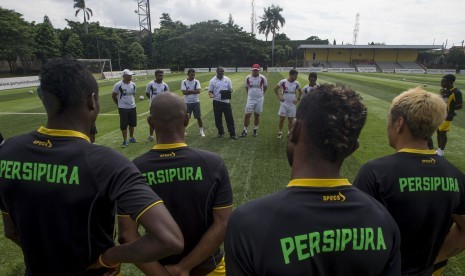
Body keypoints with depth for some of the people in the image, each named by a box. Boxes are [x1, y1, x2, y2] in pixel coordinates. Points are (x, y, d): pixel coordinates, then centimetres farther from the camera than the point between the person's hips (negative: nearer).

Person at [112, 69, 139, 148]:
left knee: (132, 123, 14)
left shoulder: (133, 84, 2)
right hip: (123, 108, -5)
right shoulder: (118, 85, -12)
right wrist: (119, 104, 6)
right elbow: (113, 95, 0)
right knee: (124, 125, 1)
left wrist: (131, 102, 14)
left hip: (132, 107, 5)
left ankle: (131, 138, 32)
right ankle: (125, 141, 11)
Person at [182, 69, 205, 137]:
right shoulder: (184, 82, -3)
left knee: (199, 117, 3)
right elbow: (184, 92, -14)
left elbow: (198, 91, -15)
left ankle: (201, 131, 13)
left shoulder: (197, 82, -1)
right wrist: (194, 91, -13)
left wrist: (189, 91, -14)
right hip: (187, 102, 0)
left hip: (196, 102, 0)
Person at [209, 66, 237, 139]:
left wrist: (229, 92, -15)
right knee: (218, 119, 7)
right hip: (217, 102, 0)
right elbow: (210, 91, 3)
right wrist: (211, 94, -21)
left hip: (226, 101, 0)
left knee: (229, 118, 0)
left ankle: (232, 134, 7)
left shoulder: (227, 79, 4)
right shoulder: (212, 80, 1)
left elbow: (231, 89, 9)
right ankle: (221, 132, 23)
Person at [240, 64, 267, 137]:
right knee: (247, 115, -4)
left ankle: (255, 130, 21)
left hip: (259, 99, 0)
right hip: (250, 99, 0)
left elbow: (265, 86, 11)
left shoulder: (262, 78, -6)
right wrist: (249, 94, 12)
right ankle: (245, 130, 5)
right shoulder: (248, 78, -3)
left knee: (257, 115, 8)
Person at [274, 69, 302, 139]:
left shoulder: (296, 83, -1)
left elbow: (300, 91, 16)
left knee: (290, 119, 7)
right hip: (284, 103, -2)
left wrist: (298, 99, 4)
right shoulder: (283, 82, -10)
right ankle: (280, 132, 13)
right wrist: (279, 97, -3)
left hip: (292, 104, 2)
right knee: (282, 118, -2)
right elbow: (275, 88, 3)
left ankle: (289, 132, 20)